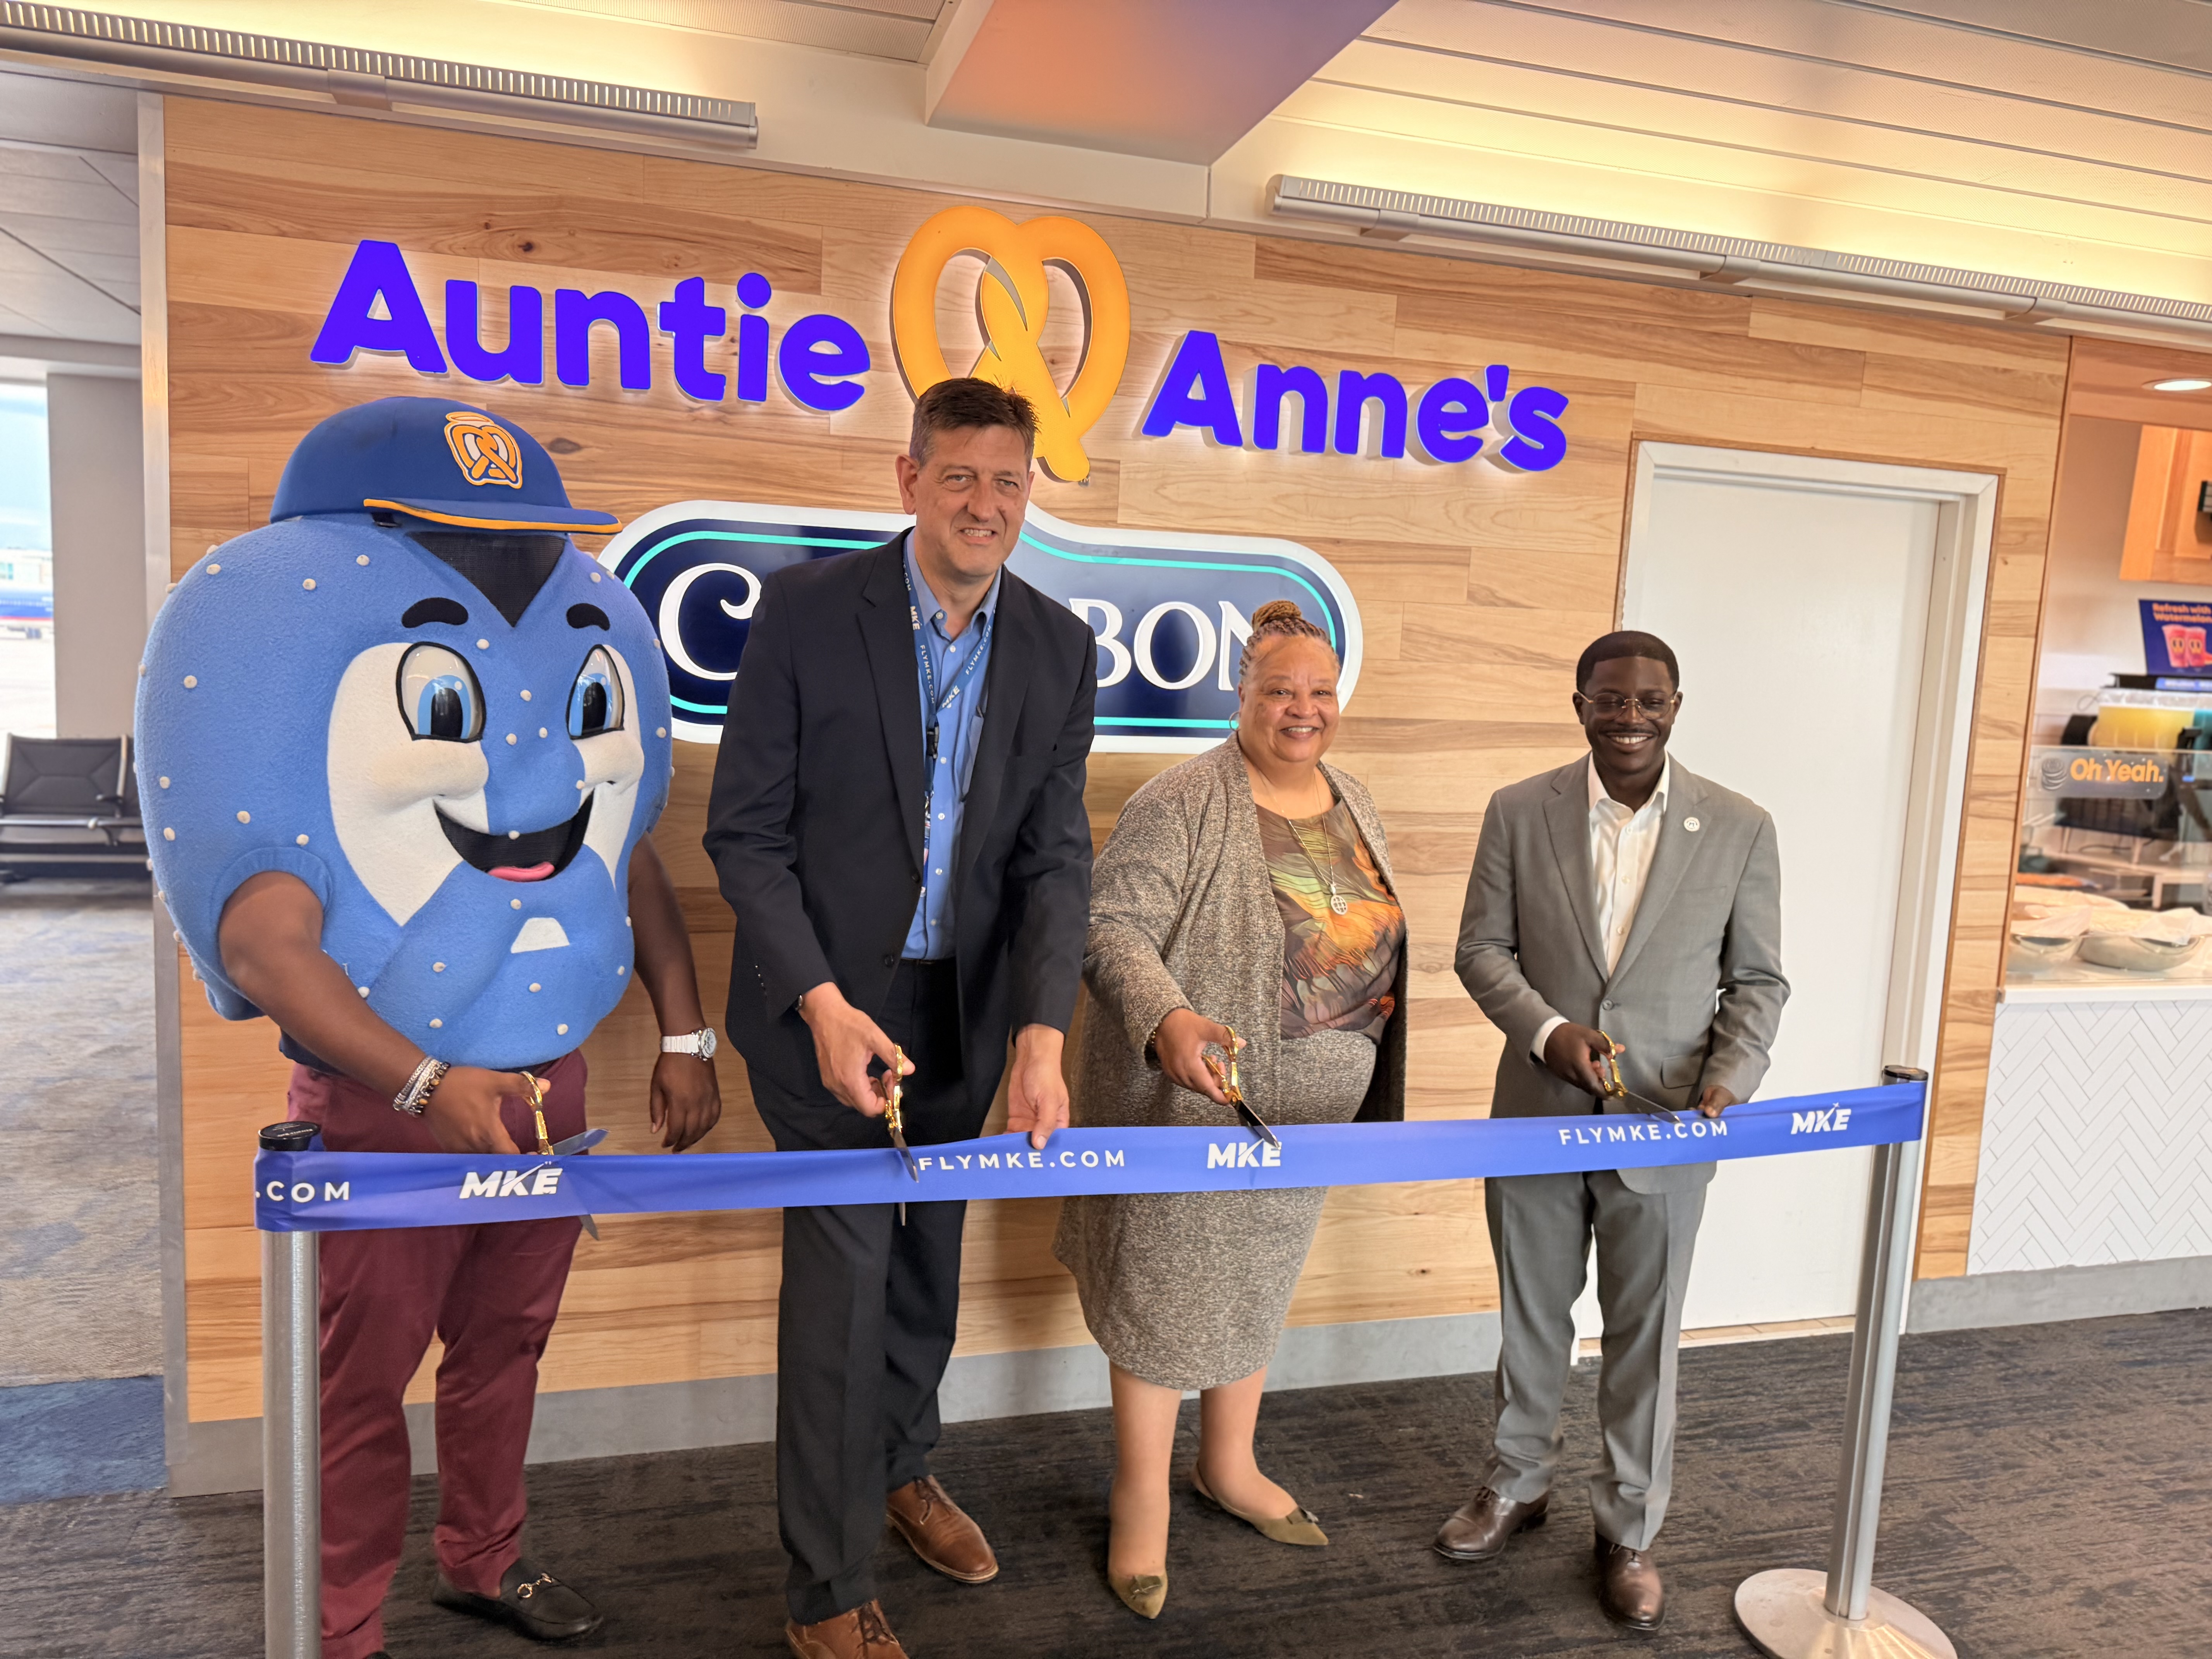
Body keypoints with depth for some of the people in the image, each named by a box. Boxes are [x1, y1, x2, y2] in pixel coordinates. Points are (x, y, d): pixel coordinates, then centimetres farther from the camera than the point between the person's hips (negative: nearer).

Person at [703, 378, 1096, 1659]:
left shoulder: (1060, 649, -2)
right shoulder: (808, 609, -12)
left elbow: (1056, 857, -4)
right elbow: (746, 831, -11)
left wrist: (1042, 1031, -15)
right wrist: (822, 1003, -20)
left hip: (967, 1007, 4)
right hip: (828, 1000, -4)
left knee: (932, 1255, 19)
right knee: (844, 1276, -1)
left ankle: (902, 1466, 46)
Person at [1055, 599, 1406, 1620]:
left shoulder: (1352, 802, 8)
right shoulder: (1184, 802, -15)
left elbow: (1374, 937, 17)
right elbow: (1113, 926, -20)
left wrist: (1372, 1090, 13)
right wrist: (1167, 1019, -36)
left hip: (1310, 1109, 7)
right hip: (1190, 1099, -6)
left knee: (1260, 1280, 20)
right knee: (1165, 1287, 5)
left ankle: (1229, 1468, 40)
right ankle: (1141, 1504, 24)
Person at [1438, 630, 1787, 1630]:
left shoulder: (1740, 829, -3)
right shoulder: (1518, 813, -2)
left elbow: (1757, 979, 1)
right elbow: (1481, 947, -1)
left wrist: (1730, 1082, -14)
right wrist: (1547, 1028, -17)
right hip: (1536, 1116, 1)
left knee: (1644, 1339, 11)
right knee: (1530, 1316, 17)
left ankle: (1628, 1530, 31)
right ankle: (1516, 1485, 39)